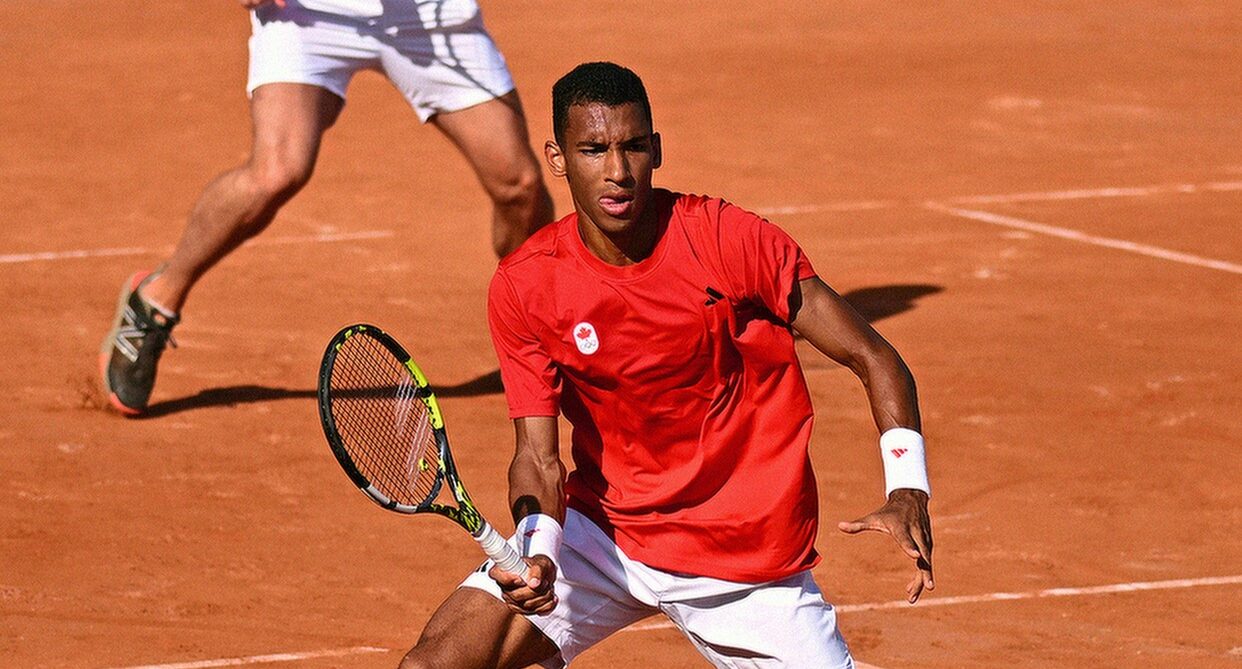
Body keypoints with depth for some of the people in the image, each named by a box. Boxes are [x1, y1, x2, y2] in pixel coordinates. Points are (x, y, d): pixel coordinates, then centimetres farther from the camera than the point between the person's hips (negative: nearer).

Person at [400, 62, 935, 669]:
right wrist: (538, 551, -29)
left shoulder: (728, 241, -15)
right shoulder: (523, 287, -9)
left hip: (749, 562, -1)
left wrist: (908, 493, -24)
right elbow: (538, 455, -7)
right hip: (599, 534, 1)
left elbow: (872, 359, -9)